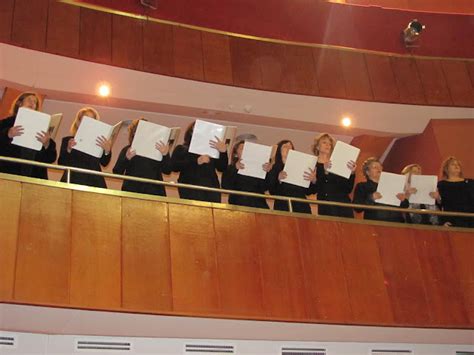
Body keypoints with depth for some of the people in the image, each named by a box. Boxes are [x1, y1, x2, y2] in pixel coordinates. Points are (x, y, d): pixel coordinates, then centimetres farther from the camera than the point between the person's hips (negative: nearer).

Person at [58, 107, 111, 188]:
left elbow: (104, 163, 0)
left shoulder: (99, 142, 13)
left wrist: (107, 151, -20)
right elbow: (61, 163, 1)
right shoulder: (67, 140, 12)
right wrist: (68, 150, -17)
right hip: (73, 183, -1)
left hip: (94, 183, 1)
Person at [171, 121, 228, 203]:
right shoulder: (181, 149, 16)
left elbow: (221, 168, 11)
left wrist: (223, 152, -8)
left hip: (211, 189, 3)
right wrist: (196, 161, -12)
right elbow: (174, 166, -2)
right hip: (190, 190, -2)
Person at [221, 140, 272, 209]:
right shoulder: (230, 169, 12)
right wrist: (235, 169, -17)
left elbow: (264, 188, 3)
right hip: (238, 205, -2)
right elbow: (226, 186, -6)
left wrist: (267, 172, -12)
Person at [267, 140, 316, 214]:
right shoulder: (274, 168, 7)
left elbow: (308, 192, 10)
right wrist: (278, 179, -21)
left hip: (302, 208, 3)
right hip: (283, 207, -3)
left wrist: (313, 181, -9)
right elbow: (272, 192, -4)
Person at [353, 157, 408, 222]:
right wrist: (371, 199, -17)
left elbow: (405, 206, 19)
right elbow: (357, 208, -4)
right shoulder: (361, 186, 10)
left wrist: (403, 200, -2)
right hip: (375, 223, -3)